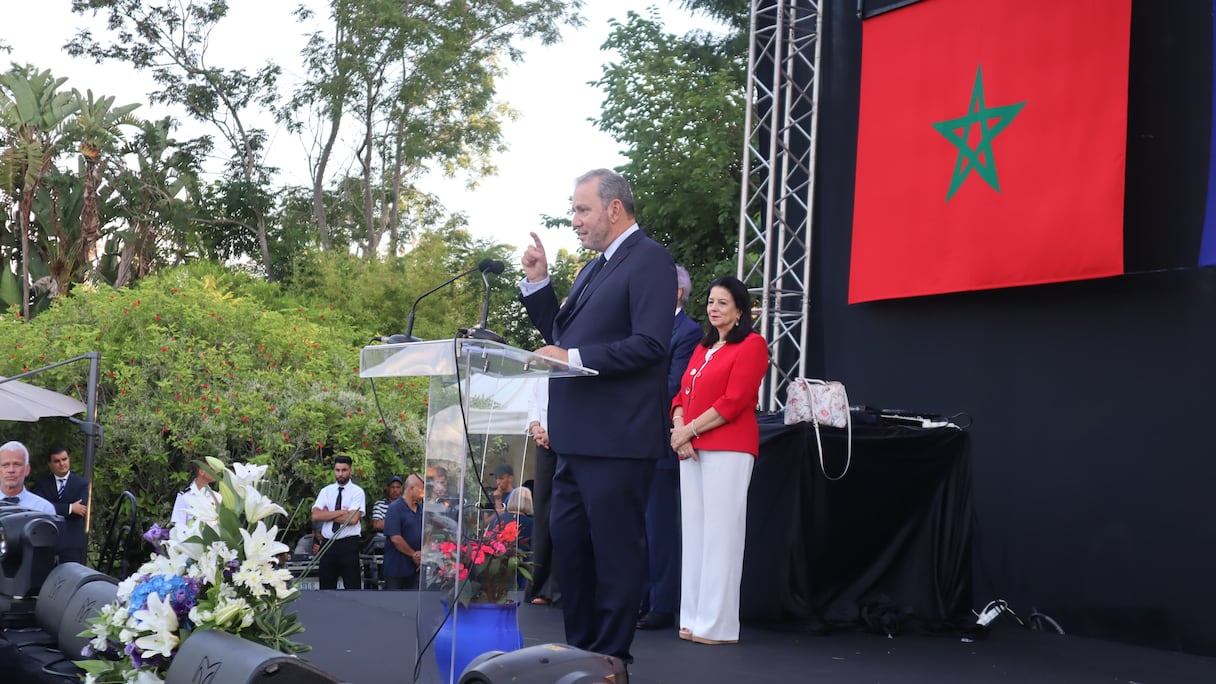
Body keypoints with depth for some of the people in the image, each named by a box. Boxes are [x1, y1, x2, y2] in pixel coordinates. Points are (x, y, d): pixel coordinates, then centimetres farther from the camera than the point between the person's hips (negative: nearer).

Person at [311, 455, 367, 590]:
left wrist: (328, 514, -7)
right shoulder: (326, 491, 9)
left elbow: (353, 519, -15)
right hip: (328, 544, 4)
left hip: (348, 544, -4)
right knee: (326, 587, 9)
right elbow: (315, 516, -5)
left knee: (352, 586, 0)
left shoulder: (357, 491, -2)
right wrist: (342, 512, -11)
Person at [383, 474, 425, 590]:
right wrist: (414, 554, -11)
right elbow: (395, 538, -19)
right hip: (396, 566, -6)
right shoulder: (395, 508, -13)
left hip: (415, 566, 7)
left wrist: (422, 554, -6)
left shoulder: (421, 508, 8)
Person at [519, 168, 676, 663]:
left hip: (616, 438, -10)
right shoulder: (595, 268, 19)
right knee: (567, 544, 14)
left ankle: (611, 658, 6)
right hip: (577, 435, 10)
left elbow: (650, 343, -21)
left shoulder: (649, 261, -10)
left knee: (615, 548, -2)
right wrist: (537, 282, 10)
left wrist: (574, 358, -23)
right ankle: (579, 649, 25)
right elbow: (561, 334, 22)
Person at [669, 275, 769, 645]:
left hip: (728, 449, -8)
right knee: (694, 531, 7)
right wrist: (679, 428, -3)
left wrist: (690, 430, -10)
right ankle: (694, 618, 11)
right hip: (692, 448, 8)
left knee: (720, 532, -8)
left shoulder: (751, 345, -3)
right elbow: (683, 394, 17)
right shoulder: (703, 347, 22)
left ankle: (718, 625, -6)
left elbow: (733, 402, -12)